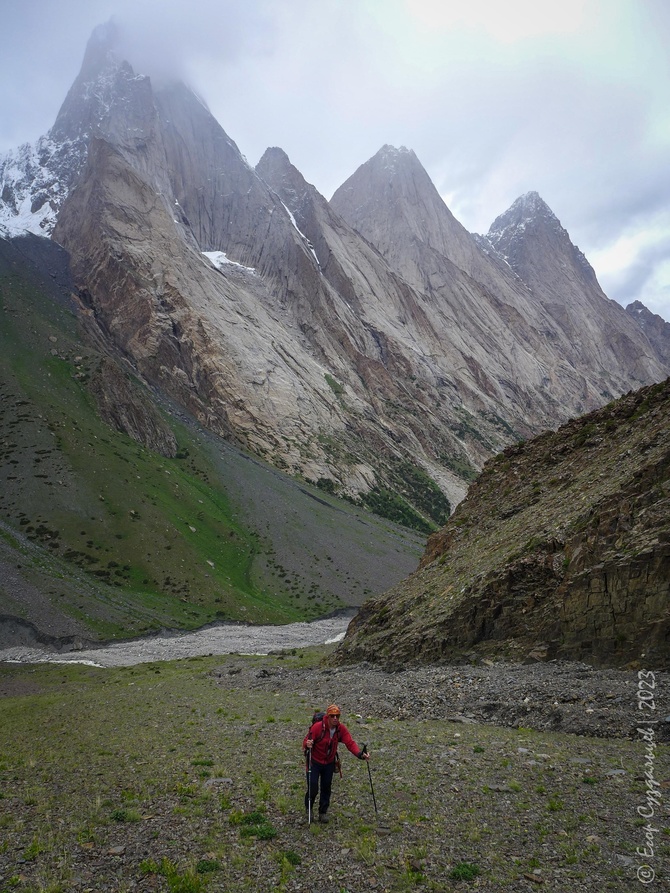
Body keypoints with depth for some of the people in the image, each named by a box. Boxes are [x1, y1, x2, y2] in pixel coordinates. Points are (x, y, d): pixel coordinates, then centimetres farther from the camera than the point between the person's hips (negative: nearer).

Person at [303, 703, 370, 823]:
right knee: (313, 789, -2)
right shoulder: (318, 727, -27)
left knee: (326, 788, 12)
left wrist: (360, 754, -32)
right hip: (314, 762, -4)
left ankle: (323, 812, 33)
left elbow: (350, 743, -16)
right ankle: (308, 809, 28)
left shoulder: (341, 728, -13)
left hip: (329, 763, 4)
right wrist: (307, 745, -47)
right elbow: (306, 742, -23)